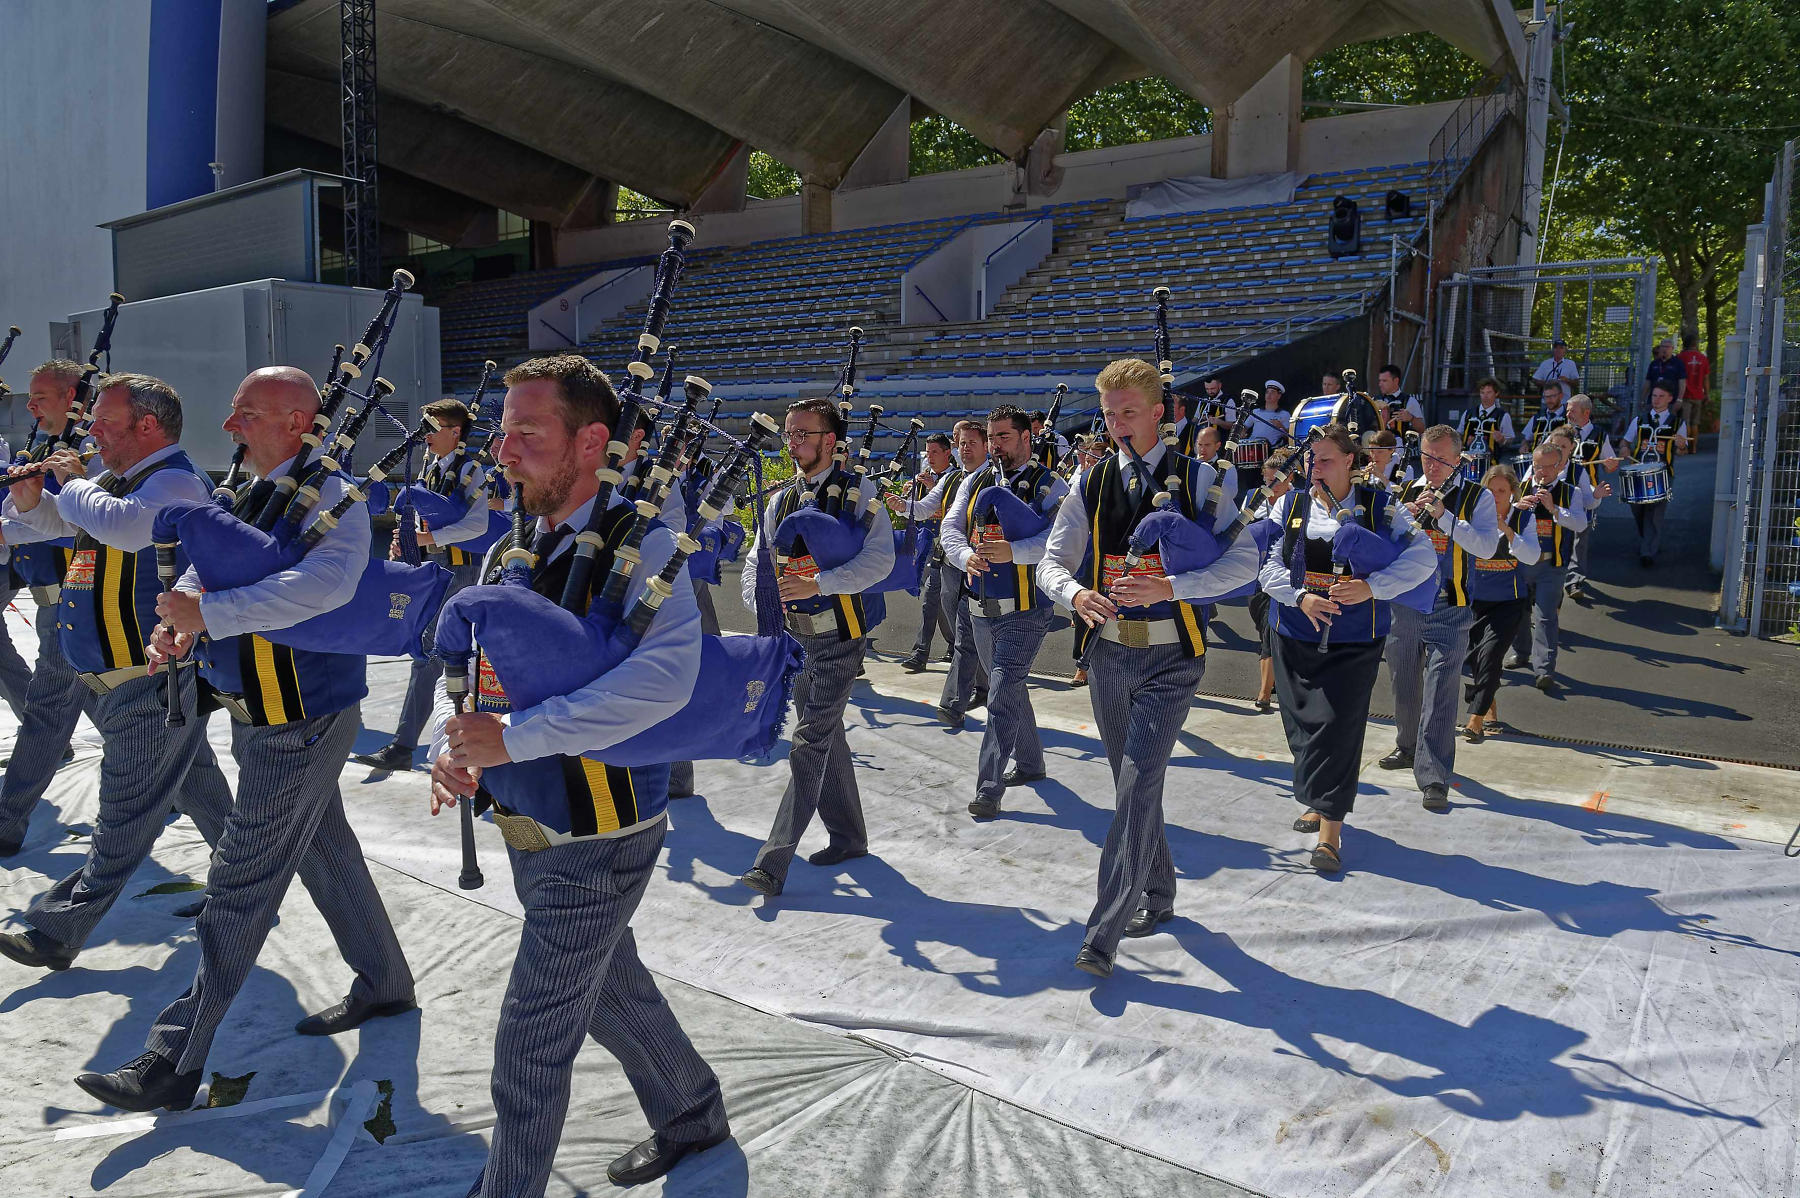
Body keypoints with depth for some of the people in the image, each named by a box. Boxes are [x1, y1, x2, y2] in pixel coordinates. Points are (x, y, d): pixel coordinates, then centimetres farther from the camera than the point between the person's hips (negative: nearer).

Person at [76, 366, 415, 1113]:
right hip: (263, 715, 9)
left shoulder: (328, 498, -21)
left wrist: (211, 613, -35)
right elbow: (207, 572, 9)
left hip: (300, 721, -9)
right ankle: (383, 983, 39)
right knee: (324, 849, 21)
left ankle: (176, 1061, 10)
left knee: (240, 885, -1)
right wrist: (177, 625, -13)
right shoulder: (247, 496, 8)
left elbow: (327, 583, -39)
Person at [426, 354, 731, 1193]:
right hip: (529, 828, 8)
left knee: (532, 1039, 1)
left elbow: (665, 675, -35)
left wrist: (515, 737, -35)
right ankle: (692, 1117, 47)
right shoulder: (509, 551, 5)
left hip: (601, 834, -8)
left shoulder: (638, 543, -19)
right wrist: (450, 746, -15)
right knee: (608, 990, 25)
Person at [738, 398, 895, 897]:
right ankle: (848, 837, 30)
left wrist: (817, 584, -27)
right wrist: (759, 601, -12)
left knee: (810, 742, -10)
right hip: (795, 634, 7)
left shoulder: (858, 492, -7)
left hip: (838, 635, -7)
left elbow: (880, 558, -18)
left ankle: (772, 862, -10)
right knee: (826, 737, 15)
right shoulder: (780, 500, 11)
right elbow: (757, 557, 9)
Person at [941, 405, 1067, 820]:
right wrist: (967, 557, -18)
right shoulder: (975, 481, 11)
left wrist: (1013, 551, -33)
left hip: (1024, 610, -6)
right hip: (981, 608, 6)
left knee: (1002, 697, -11)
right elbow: (951, 528, 3)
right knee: (1011, 689, 20)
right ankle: (1030, 763, 37)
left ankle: (989, 787, -6)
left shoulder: (1049, 485, -6)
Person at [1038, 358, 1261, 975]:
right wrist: (1076, 594, -19)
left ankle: (1104, 933, -10)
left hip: (1170, 655, -4)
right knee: (1132, 782, 15)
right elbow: (1051, 561, 5)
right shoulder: (1092, 483, 7)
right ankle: (1157, 897, 34)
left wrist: (1170, 587, -23)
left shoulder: (1197, 479, -3)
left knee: (1138, 783, -13)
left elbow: (1244, 559, -10)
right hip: (1108, 651, 4)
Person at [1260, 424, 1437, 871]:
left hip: (1354, 640, -3)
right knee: (1301, 722, 11)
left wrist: (1370, 588, -22)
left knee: (1338, 724, -8)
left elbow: (1422, 558, -9)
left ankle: (1330, 829, -2)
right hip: (1295, 635, 3)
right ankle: (1319, 801, 32)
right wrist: (1300, 596, -18)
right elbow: (1266, 562, -3)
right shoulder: (1291, 504, 5)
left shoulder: (1380, 506, -1)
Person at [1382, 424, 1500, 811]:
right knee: (1404, 683, 17)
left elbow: (1486, 547, -15)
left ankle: (1434, 778, -10)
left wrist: (1444, 515, -22)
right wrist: (1407, 516, -12)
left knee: (1440, 692, -11)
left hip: (1449, 609, -4)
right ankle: (1408, 748, 39)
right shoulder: (1407, 491, 9)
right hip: (1404, 603, 5)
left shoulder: (1477, 497, -2)